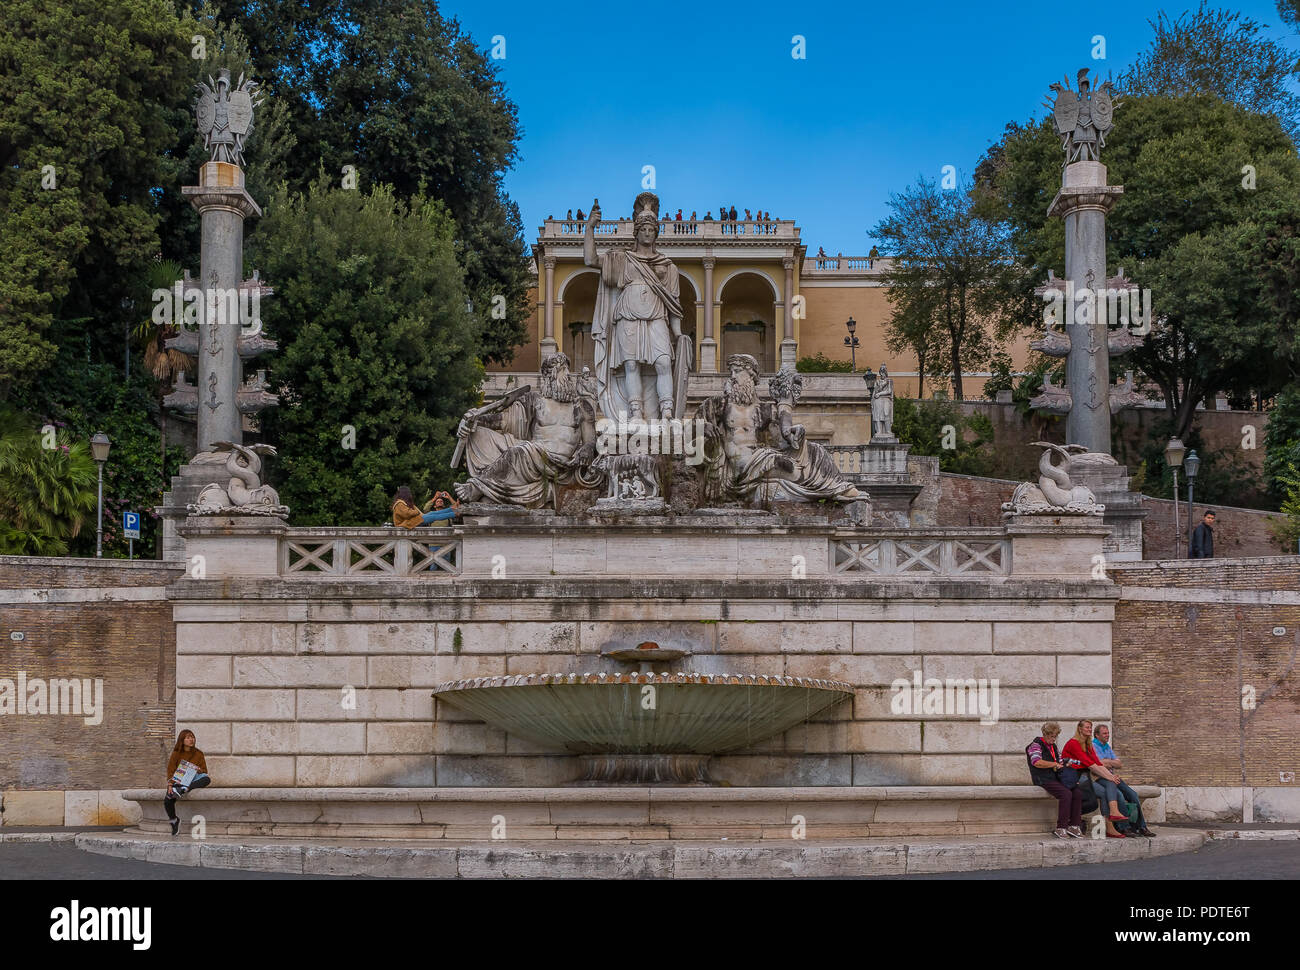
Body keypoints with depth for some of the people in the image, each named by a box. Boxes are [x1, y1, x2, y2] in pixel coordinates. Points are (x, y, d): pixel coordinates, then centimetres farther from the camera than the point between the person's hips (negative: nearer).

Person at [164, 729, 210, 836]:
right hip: (178, 781, 0)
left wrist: (199, 770, -15)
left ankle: (184, 790, -44)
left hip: (193, 780, 0)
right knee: (167, 801, -26)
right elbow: (170, 770, 4)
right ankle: (174, 820, -2)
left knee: (207, 779, -33)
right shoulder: (176, 754, 6)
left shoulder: (198, 754, 8)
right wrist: (170, 784, -11)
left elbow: (204, 771, 9)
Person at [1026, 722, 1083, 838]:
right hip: (1043, 779, -8)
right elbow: (1037, 762, -18)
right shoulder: (1036, 744, -3)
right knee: (1066, 793, -30)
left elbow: (1060, 762, 30)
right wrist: (1055, 764, -10)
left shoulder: (1053, 746, 23)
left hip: (1056, 778, 8)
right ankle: (1061, 828, -27)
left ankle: (1074, 826, -13)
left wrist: (1062, 765, 6)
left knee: (1078, 793, -14)